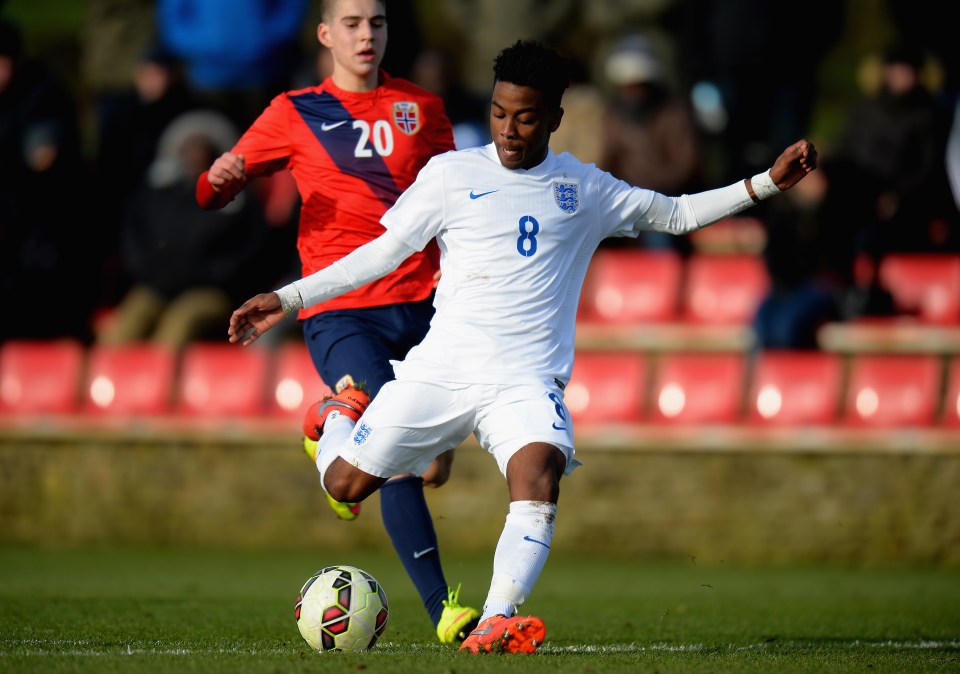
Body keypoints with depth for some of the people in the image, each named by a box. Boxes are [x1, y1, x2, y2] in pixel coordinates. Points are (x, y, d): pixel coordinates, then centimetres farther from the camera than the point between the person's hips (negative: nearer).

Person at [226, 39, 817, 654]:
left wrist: (767, 183, 15)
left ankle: (495, 624, -41)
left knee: (540, 474, -30)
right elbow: (384, 252, 9)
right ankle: (341, 414, 34)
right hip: (441, 367, 0)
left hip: (526, 379, 0)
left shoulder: (586, 189, 11)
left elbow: (676, 214, 23)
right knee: (345, 484, -1)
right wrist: (289, 299, 3)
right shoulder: (452, 174, 5)